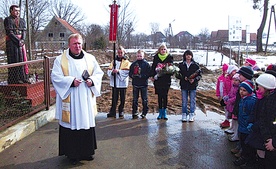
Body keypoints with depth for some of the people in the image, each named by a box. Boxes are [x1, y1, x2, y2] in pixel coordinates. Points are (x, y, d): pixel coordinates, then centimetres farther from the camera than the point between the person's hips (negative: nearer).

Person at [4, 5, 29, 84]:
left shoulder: (22, 21, 16)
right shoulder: (7, 20, -1)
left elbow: (24, 32, 6)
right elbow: (9, 32, -10)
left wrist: (22, 40, -12)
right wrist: (18, 41, -17)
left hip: (21, 42, 6)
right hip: (11, 42, -6)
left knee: (22, 59, 3)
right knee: (14, 60, -6)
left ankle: (23, 78, 7)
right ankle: (14, 79, -3)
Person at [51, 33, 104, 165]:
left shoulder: (90, 58, 8)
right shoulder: (61, 60, -1)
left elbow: (99, 73, 10)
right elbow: (55, 77, -6)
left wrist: (92, 80, -10)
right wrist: (71, 81, -19)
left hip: (87, 100, 3)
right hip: (70, 101, -3)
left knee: (87, 123, 10)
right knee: (72, 124, 2)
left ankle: (87, 151, 26)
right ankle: (72, 154, 17)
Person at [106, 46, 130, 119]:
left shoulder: (127, 62, 3)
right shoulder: (114, 61, 11)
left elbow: (127, 71, -12)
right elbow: (109, 70, 3)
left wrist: (118, 71, -23)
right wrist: (112, 72, -19)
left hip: (123, 83, -1)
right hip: (114, 83, 1)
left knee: (122, 99, 7)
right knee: (114, 98, 3)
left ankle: (121, 112, 20)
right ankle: (112, 112, 9)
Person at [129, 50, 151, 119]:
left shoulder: (146, 64, -1)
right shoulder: (133, 64, 7)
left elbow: (148, 74, -7)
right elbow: (130, 73, 7)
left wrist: (141, 76, -19)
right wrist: (133, 75, -14)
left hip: (143, 84, -2)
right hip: (135, 84, 3)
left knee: (144, 100, 4)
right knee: (135, 100, 8)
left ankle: (144, 113, 16)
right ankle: (134, 113, 18)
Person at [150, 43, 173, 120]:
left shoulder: (169, 57, 4)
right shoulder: (156, 57, 7)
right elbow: (153, 67, 8)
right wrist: (152, 76, -2)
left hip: (166, 80, -1)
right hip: (158, 79, 1)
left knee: (165, 96, 1)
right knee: (159, 96, 6)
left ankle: (164, 112, 11)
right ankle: (160, 112, 15)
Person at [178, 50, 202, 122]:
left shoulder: (195, 65, 2)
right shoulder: (181, 65, 5)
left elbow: (199, 75, 2)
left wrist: (194, 79, -14)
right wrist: (184, 78, -12)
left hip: (193, 86, -1)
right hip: (184, 86, 1)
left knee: (192, 101, 4)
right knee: (184, 101, 7)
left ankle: (191, 115, 13)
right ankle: (184, 115, 15)